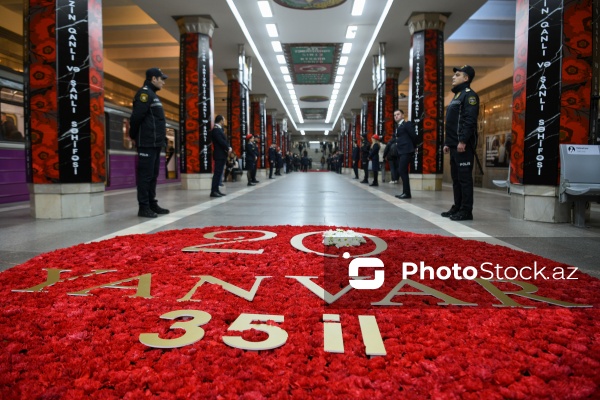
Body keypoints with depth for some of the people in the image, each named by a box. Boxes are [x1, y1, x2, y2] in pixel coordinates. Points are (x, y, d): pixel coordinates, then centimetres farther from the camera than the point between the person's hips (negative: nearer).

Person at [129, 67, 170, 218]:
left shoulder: (153, 95, 21)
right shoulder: (145, 93, -9)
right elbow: (136, 116, -18)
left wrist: (157, 133, 10)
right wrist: (134, 136, -8)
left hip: (155, 143, 10)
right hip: (147, 143, -10)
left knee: (153, 175, 12)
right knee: (145, 175, -7)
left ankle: (152, 204, 19)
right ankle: (143, 207, -3)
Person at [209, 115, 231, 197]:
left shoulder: (219, 129, 18)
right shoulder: (216, 130, -13)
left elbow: (224, 140, 14)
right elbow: (221, 141, -21)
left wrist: (228, 147, -4)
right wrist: (228, 148, -8)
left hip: (222, 154, 10)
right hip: (219, 155, -10)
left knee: (219, 173, 11)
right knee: (217, 173, -11)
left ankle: (216, 190, 15)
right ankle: (213, 191, -11)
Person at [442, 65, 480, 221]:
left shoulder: (469, 95, -6)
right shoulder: (456, 96, 23)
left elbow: (469, 120, -18)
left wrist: (463, 141, -25)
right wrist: (447, 142, 19)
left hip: (463, 145, -10)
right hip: (454, 145, 10)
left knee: (464, 178, -8)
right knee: (456, 178, 12)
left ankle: (466, 211, -5)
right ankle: (457, 208, 19)